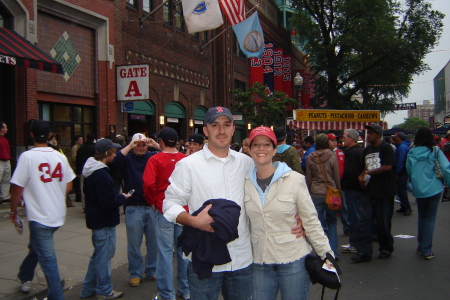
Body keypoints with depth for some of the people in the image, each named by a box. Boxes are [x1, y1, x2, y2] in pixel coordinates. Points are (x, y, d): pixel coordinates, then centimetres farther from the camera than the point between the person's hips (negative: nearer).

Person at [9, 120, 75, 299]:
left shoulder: (27, 156, -14)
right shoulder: (60, 156, 2)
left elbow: (17, 189, -12)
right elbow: (69, 186, 8)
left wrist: (13, 211, 2)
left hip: (39, 217, -6)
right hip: (58, 215, 6)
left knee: (47, 259, 1)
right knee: (36, 247, 28)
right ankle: (25, 278, 46)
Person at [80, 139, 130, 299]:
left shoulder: (91, 169, 6)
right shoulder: (101, 175, -26)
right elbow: (108, 202, -26)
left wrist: (118, 196, 10)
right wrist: (122, 197, -9)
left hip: (96, 218, 10)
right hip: (104, 221, -10)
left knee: (99, 254, 22)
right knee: (104, 255, 5)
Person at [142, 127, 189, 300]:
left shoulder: (155, 160, -9)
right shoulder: (185, 159, -1)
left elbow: (149, 184, -18)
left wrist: (152, 201, -2)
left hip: (163, 210, -3)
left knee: (165, 251, 4)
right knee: (183, 250, 13)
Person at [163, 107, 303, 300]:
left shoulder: (247, 163, 7)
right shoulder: (188, 165, -4)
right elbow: (170, 204, -4)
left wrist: (294, 215, 0)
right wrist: (194, 221, -21)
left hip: (243, 260, 3)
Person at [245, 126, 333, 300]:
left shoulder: (294, 180, -10)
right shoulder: (246, 183, -1)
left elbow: (311, 220, -6)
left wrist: (326, 254, -8)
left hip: (293, 261, -3)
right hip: (259, 264, 3)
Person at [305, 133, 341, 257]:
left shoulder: (311, 158, -1)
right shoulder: (332, 157, -5)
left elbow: (308, 179, 5)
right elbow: (337, 177, 0)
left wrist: (309, 193, 15)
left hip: (316, 194, 0)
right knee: (332, 222, 15)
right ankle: (333, 251, 12)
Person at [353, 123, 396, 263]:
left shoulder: (386, 148, -5)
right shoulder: (366, 150, 15)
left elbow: (388, 167, -16)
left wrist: (369, 172, -11)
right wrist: (361, 176, 2)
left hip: (384, 192, -6)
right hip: (368, 191, 6)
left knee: (383, 222, 4)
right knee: (364, 221, 0)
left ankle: (386, 249, 24)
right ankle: (364, 252, 5)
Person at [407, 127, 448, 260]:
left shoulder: (411, 153, -1)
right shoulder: (435, 151, -6)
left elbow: (409, 171, 6)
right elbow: (445, 168, -11)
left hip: (418, 190, 2)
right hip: (434, 188, -2)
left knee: (421, 217, 17)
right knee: (430, 218, 4)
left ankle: (421, 247, 22)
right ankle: (427, 250, 4)